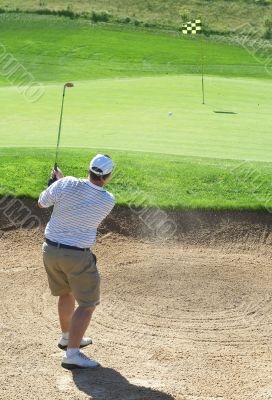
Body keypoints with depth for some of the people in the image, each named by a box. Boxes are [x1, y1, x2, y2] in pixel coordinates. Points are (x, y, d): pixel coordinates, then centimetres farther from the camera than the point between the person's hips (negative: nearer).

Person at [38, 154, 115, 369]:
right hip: (77, 256, -5)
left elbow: (41, 203, 1)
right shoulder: (108, 201, -13)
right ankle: (72, 354, -6)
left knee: (66, 293, 25)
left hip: (50, 249, 5)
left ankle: (68, 338, 43)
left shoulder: (66, 185, -13)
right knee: (88, 303, 4)